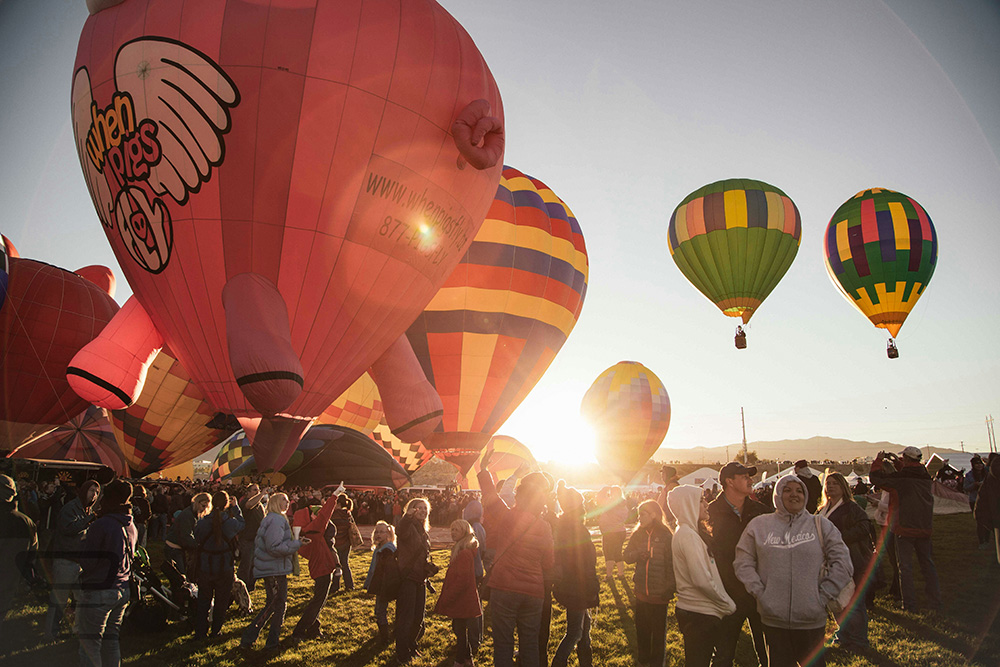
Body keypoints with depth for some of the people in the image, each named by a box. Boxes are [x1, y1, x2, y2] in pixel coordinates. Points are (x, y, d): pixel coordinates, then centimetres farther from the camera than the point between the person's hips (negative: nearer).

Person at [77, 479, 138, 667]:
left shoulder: (100, 525, -16)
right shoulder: (132, 526, 6)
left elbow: (87, 562, -13)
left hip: (98, 590, -7)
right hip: (123, 589, 7)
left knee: (89, 644, 3)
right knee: (111, 639, 18)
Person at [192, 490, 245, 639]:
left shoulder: (202, 522, -13)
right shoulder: (231, 522, -17)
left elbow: (197, 540, 3)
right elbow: (242, 524, 6)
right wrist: (236, 508, 10)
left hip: (205, 567, 2)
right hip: (225, 569, -1)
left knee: (203, 600, 17)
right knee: (221, 601, 16)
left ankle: (200, 632, 22)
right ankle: (215, 631, 24)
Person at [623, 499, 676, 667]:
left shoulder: (666, 537, -13)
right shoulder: (638, 535, 4)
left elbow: (671, 564, -11)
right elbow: (627, 556, 5)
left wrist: (670, 588, -15)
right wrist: (638, 554, -15)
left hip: (659, 595, -5)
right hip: (641, 592, 5)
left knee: (658, 632, 12)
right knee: (641, 629, 17)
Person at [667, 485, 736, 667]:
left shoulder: (688, 532, 12)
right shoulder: (688, 536, -19)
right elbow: (703, 581, -22)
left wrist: (725, 603, 9)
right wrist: (728, 604, -10)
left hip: (692, 610, 9)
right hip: (699, 614, -9)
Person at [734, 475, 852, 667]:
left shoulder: (821, 525, 4)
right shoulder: (759, 525, 5)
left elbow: (843, 563, 2)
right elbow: (743, 562, 5)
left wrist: (822, 597, -3)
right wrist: (759, 593, -5)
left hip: (812, 621, 0)